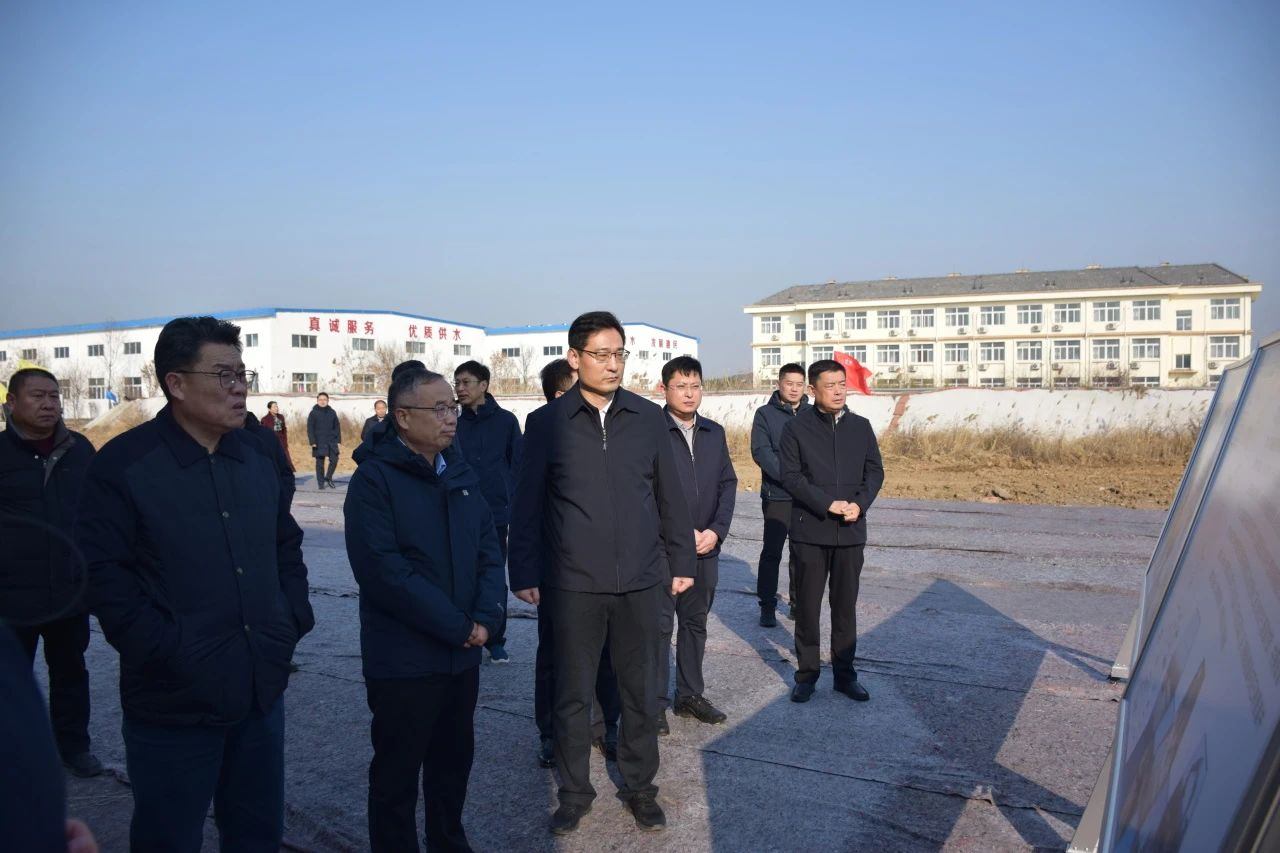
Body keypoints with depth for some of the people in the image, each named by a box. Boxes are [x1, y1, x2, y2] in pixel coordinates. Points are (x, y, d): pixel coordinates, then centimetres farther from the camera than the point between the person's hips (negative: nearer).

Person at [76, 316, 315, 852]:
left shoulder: (260, 452, 7)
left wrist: (293, 619, 4)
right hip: (175, 703, -5)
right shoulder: (124, 464, -11)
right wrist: (167, 649, -18)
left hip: (263, 690, 5)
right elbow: (102, 574, -14)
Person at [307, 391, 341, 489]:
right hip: (319, 443, -3)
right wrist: (312, 441, -11)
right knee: (320, 463, 2)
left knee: (334, 460, -4)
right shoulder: (313, 413, -2)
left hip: (332, 441, 3)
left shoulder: (332, 412, 8)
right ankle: (320, 483, 9)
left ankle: (328, 478, 16)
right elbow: (310, 429, -3)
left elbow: (337, 427, 12)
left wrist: (338, 439, 3)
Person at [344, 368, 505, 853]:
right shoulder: (375, 477, -13)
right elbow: (384, 570, -20)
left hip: (462, 653, 6)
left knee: (454, 762, 19)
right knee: (397, 774, 8)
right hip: (403, 660, -6)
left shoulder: (460, 473, 8)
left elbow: (488, 548, 8)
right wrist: (457, 626, -17)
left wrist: (486, 617, -8)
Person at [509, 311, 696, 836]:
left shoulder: (649, 418, 2)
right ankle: (574, 792, 29)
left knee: (639, 689, 13)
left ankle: (640, 787, 31)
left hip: (640, 581, 2)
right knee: (572, 693, 10)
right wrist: (524, 573, 1)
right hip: (574, 584, -1)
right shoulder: (546, 423, -3)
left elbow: (670, 496, 8)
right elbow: (527, 505, 1)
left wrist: (681, 561, 9)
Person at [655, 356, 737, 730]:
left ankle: (690, 695, 28)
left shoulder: (714, 433, 10)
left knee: (696, 622, 15)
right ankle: (656, 703, 12)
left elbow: (728, 484, 9)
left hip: (706, 547, 6)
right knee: (659, 625, 1)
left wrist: (716, 530, -5)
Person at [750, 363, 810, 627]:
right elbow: (760, 451, -9)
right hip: (777, 496, -3)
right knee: (772, 551, 0)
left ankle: (799, 603, 21)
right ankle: (767, 606, 9)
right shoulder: (766, 414, 0)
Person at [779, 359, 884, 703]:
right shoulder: (797, 428, -2)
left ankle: (845, 674, 22)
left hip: (851, 532, 3)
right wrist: (829, 504, -17)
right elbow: (791, 476, -8)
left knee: (846, 606, 10)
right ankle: (807, 673, 18)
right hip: (810, 531, -3)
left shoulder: (861, 426, 8)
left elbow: (875, 471, 8)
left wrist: (859, 504, -10)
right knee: (808, 605, 5)